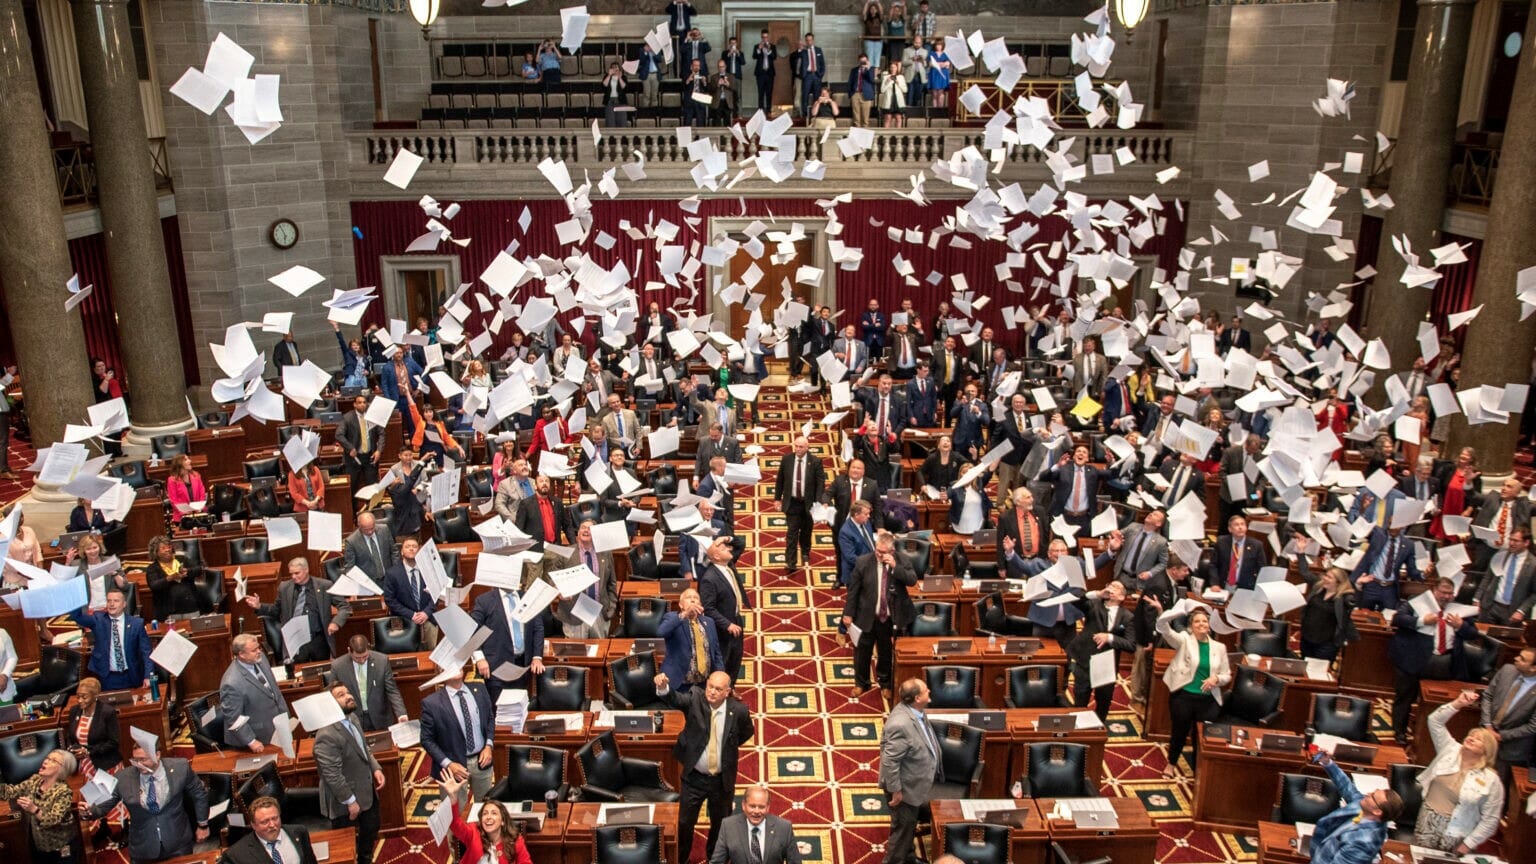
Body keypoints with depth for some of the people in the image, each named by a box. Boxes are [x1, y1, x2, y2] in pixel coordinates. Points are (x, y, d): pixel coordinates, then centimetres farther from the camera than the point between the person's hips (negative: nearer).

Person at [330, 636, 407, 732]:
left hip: (380, 719, 0)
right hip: (353, 721, 0)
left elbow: (392, 691, -4)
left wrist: (401, 714, -18)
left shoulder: (382, 660, -8)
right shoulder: (337, 666, -8)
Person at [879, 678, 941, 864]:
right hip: (905, 787, -9)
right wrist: (895, 790, -22)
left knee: (909, 824, 27)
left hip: (914, 783, 9)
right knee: (903, 827, 9)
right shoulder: (901, 724, -37)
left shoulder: (913, 710, -7)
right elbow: (890, 761, -30)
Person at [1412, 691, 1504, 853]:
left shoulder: (1491, 781, -6)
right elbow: (1435, 720, 0)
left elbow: (1490, 819, -6)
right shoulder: (1451, 749, 4)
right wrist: (1458, 703, -12)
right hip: (1427, 822, 3)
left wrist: (1468, 845, -9)